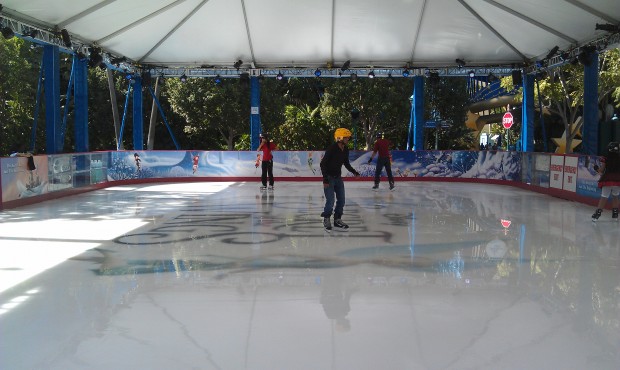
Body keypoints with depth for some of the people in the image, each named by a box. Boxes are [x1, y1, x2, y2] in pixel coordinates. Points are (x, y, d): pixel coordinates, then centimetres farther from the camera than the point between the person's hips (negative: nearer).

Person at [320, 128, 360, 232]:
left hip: (338, 177, 7)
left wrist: (354, 171, 5)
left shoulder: (345, 150, 1)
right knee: (330, 201, -10)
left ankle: (337, 220, 20)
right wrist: (325, 179, -22)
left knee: (341, 200, 8)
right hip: (329, 177, -7)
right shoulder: (332, 149, -21)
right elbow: (323, 164, -18)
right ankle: (326, 220, 10)